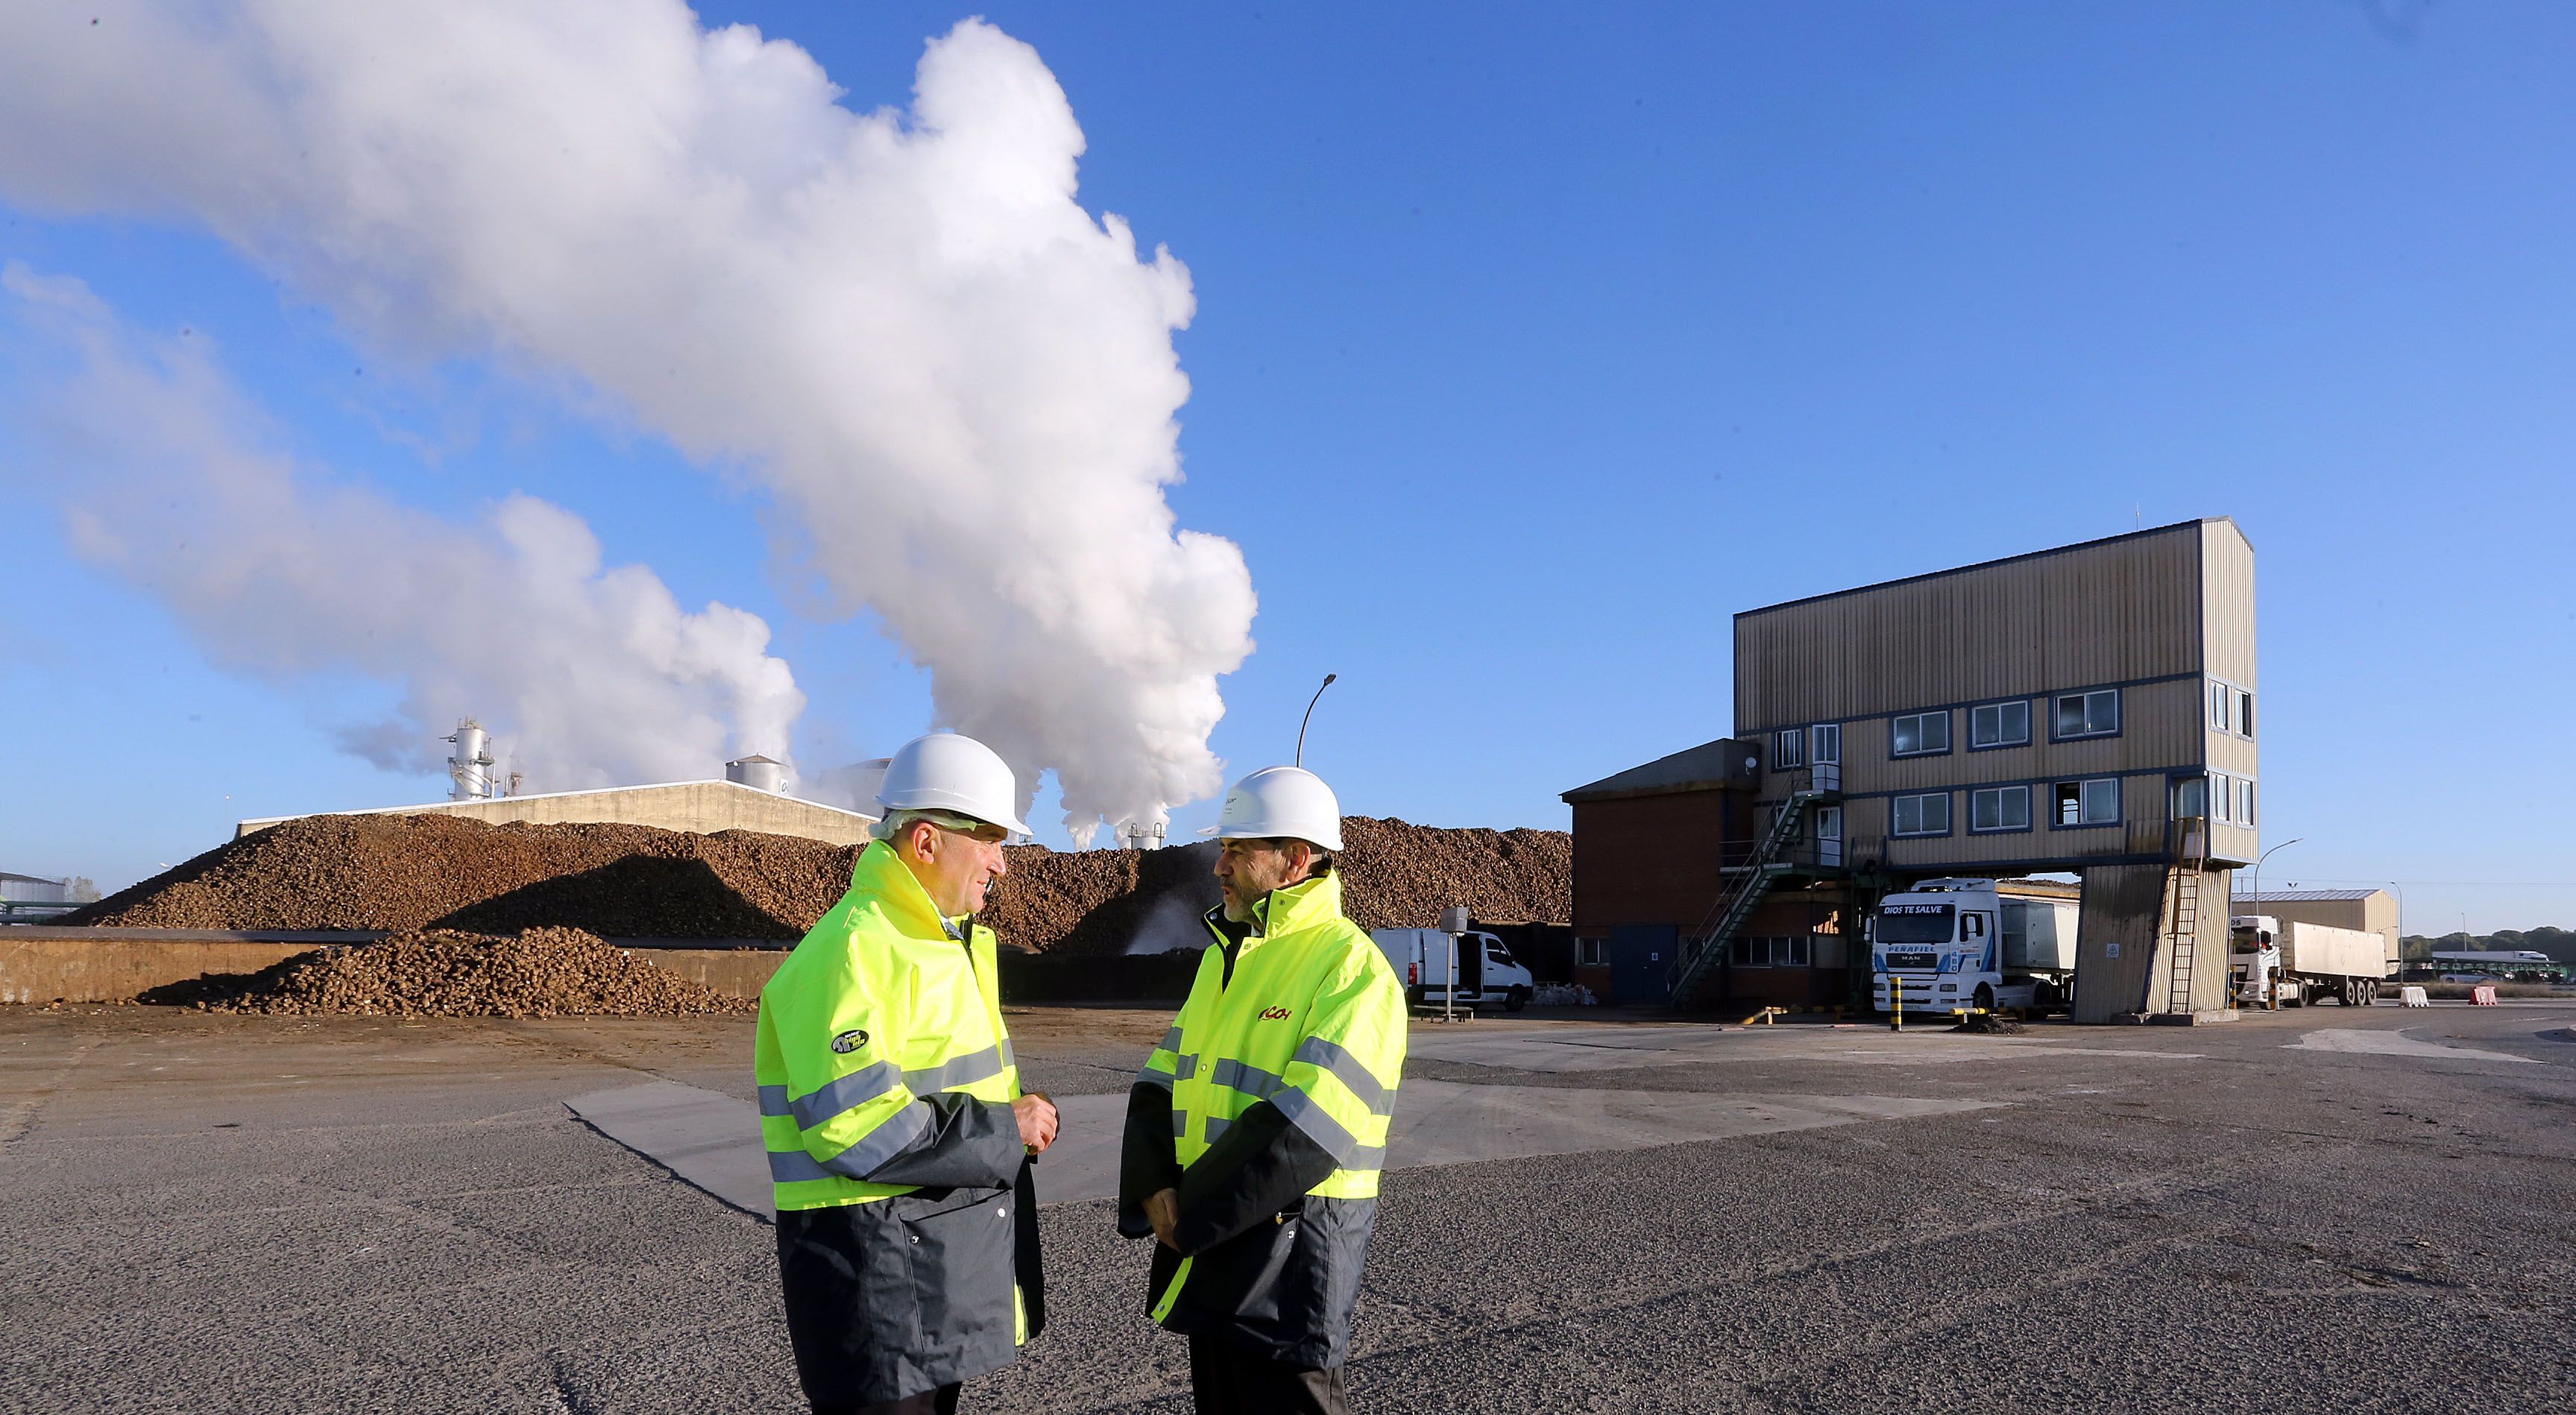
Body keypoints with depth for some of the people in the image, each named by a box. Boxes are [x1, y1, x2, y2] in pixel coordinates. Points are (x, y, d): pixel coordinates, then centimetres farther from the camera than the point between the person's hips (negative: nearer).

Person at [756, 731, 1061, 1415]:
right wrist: (1005, 1130, -18)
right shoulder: (852, 953, -20)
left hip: (947, 1251, 10)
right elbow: (852, 1127, -27)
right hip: (876, 1263, -10)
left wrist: (1021, 1117, 3)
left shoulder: (947, 941, 13)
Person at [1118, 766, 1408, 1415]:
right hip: (1204, 1236, 8)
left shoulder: (1351, 966, -16)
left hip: (1290, 1240, -8)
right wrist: (1155, 1189, -7)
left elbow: (1304, 1126, -24)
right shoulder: (1224, 954, 11)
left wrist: (1191, 1213, -17)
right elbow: (1162, 1080, 10)